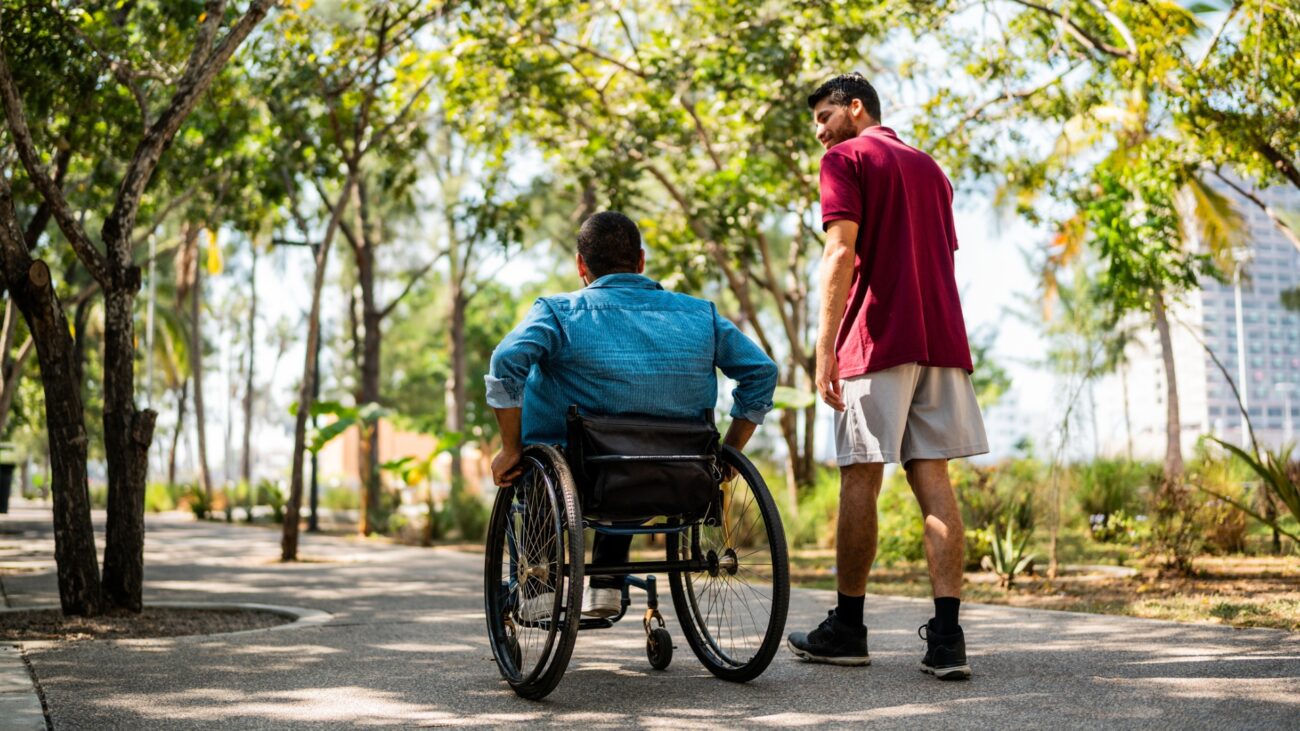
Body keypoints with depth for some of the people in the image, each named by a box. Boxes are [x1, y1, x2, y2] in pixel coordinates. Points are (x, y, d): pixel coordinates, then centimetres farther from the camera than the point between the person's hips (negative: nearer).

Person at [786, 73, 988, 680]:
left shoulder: (845, 159, 1)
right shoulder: (929, 168, 23)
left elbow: (841, 251, -12)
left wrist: (825, 347, -16)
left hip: (877, 340, -6)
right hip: (941, 336, 6)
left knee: (860, 481, 2)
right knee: (934, 481, 1)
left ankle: (848, 629, 10)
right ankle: (946, 636, -5)